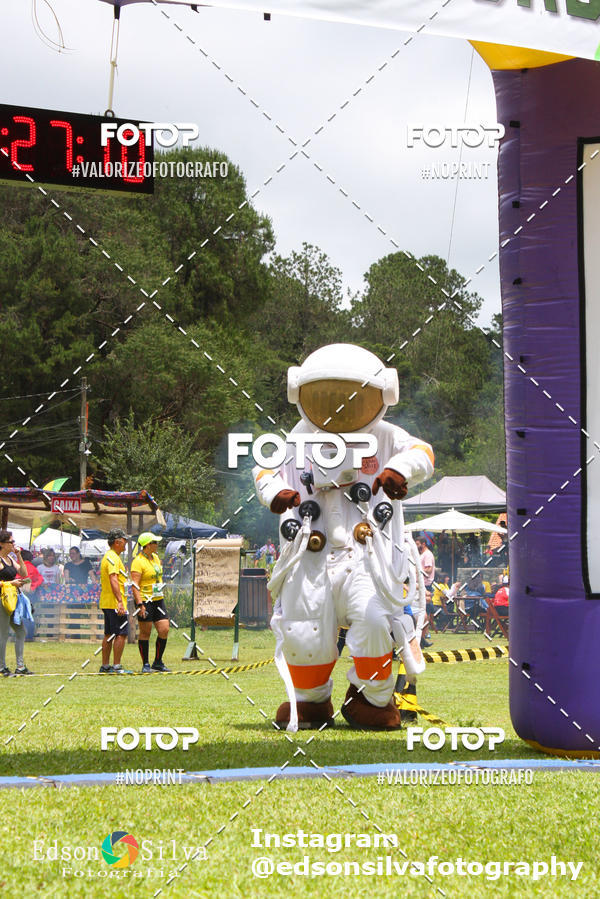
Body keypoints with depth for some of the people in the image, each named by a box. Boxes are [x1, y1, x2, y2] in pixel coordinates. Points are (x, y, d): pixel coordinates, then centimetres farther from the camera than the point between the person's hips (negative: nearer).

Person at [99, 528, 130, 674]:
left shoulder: (107, 556, 19)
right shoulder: (113, 558, -14)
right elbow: (113, 580, -23)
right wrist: (120, 602, -28)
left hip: (106, 602, 10)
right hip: (115, 603, -10)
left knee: (109, 634, 13)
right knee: (121, 634, -8)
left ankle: (105, 666, 16)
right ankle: (116, 666, -9)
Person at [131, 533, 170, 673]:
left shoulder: (155, 558, 13)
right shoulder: (138, 562, -13)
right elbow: (134, 585, -18)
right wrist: (140, 604, -25)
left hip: (158, 600, 7)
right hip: (145, 601, -7)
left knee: (164, 630, 1)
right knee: (145, 633, -1)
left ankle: (158, 662, 12)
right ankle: (145, 665, 7)